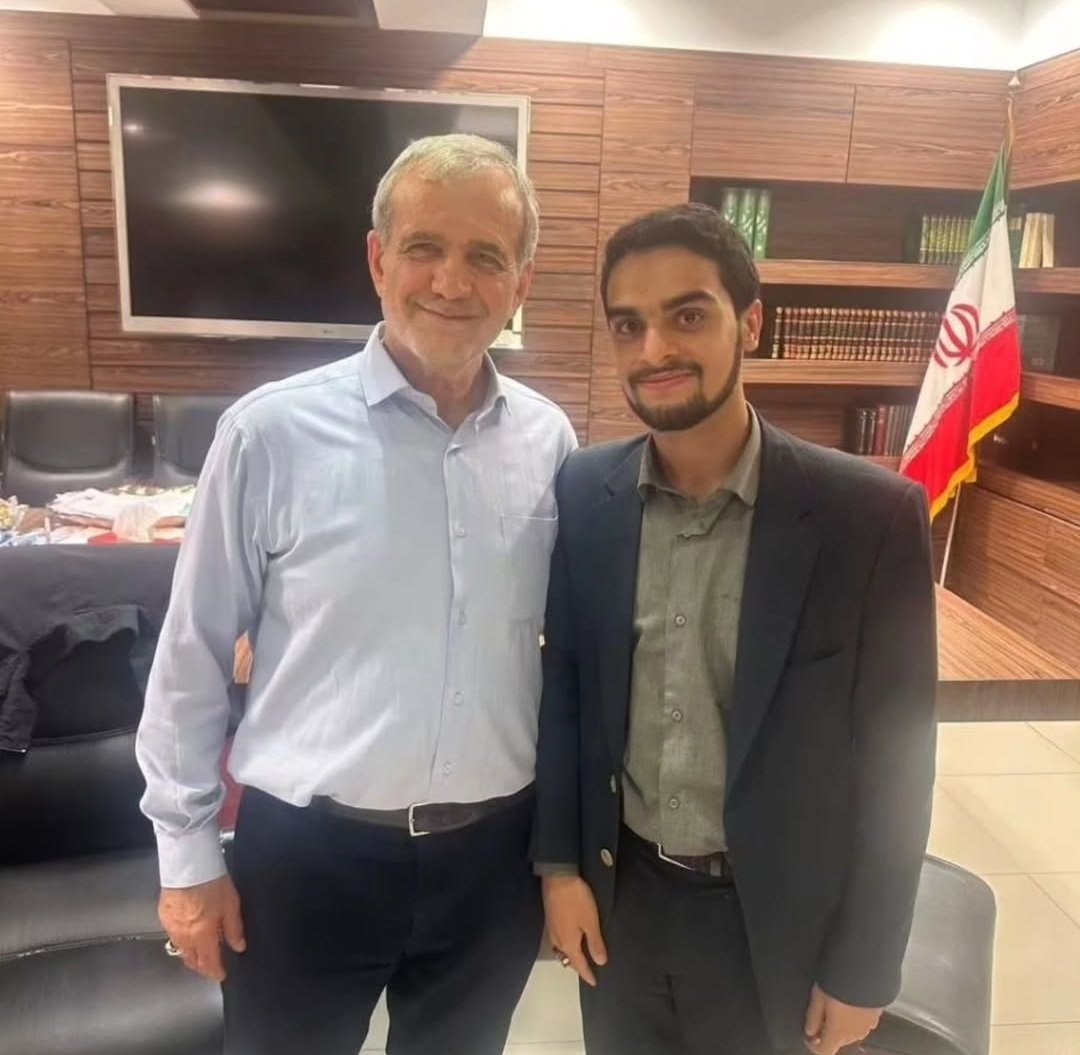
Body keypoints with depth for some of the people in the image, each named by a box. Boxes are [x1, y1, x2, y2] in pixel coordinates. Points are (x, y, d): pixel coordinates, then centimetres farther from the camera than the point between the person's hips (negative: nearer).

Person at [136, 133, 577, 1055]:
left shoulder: (549, 441, -4)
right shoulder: (273, 432, -13)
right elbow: (193, 655, -5)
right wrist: (188, 849, -1)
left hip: (494, 855, 3)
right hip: (308, 855, -2)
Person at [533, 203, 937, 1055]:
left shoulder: (870, 514, -17)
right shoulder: (582, 494, -7)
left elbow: (895, 761, -11)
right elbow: (563, 685, 2)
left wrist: (863, 967, -6)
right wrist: (560, 862, 1)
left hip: (775, 920, -2)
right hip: (617, 898, 3)